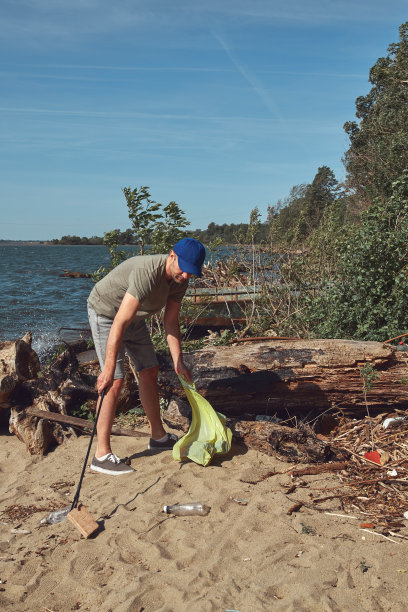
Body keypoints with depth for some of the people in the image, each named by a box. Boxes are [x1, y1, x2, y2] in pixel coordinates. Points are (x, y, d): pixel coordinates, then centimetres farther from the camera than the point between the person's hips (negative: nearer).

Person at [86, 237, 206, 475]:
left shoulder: (180, 279, -11)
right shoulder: (147, 273, -38)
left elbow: (171, 322, -2)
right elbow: (119, 324, -42)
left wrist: (178, 361, -7)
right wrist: (108, 369, -44)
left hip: (134, 316, 9)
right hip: (105, 314, -8)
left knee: (150, 371, 12)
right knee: (116, 381, -16)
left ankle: (158, 437, 28)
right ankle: (102, 455, -10)